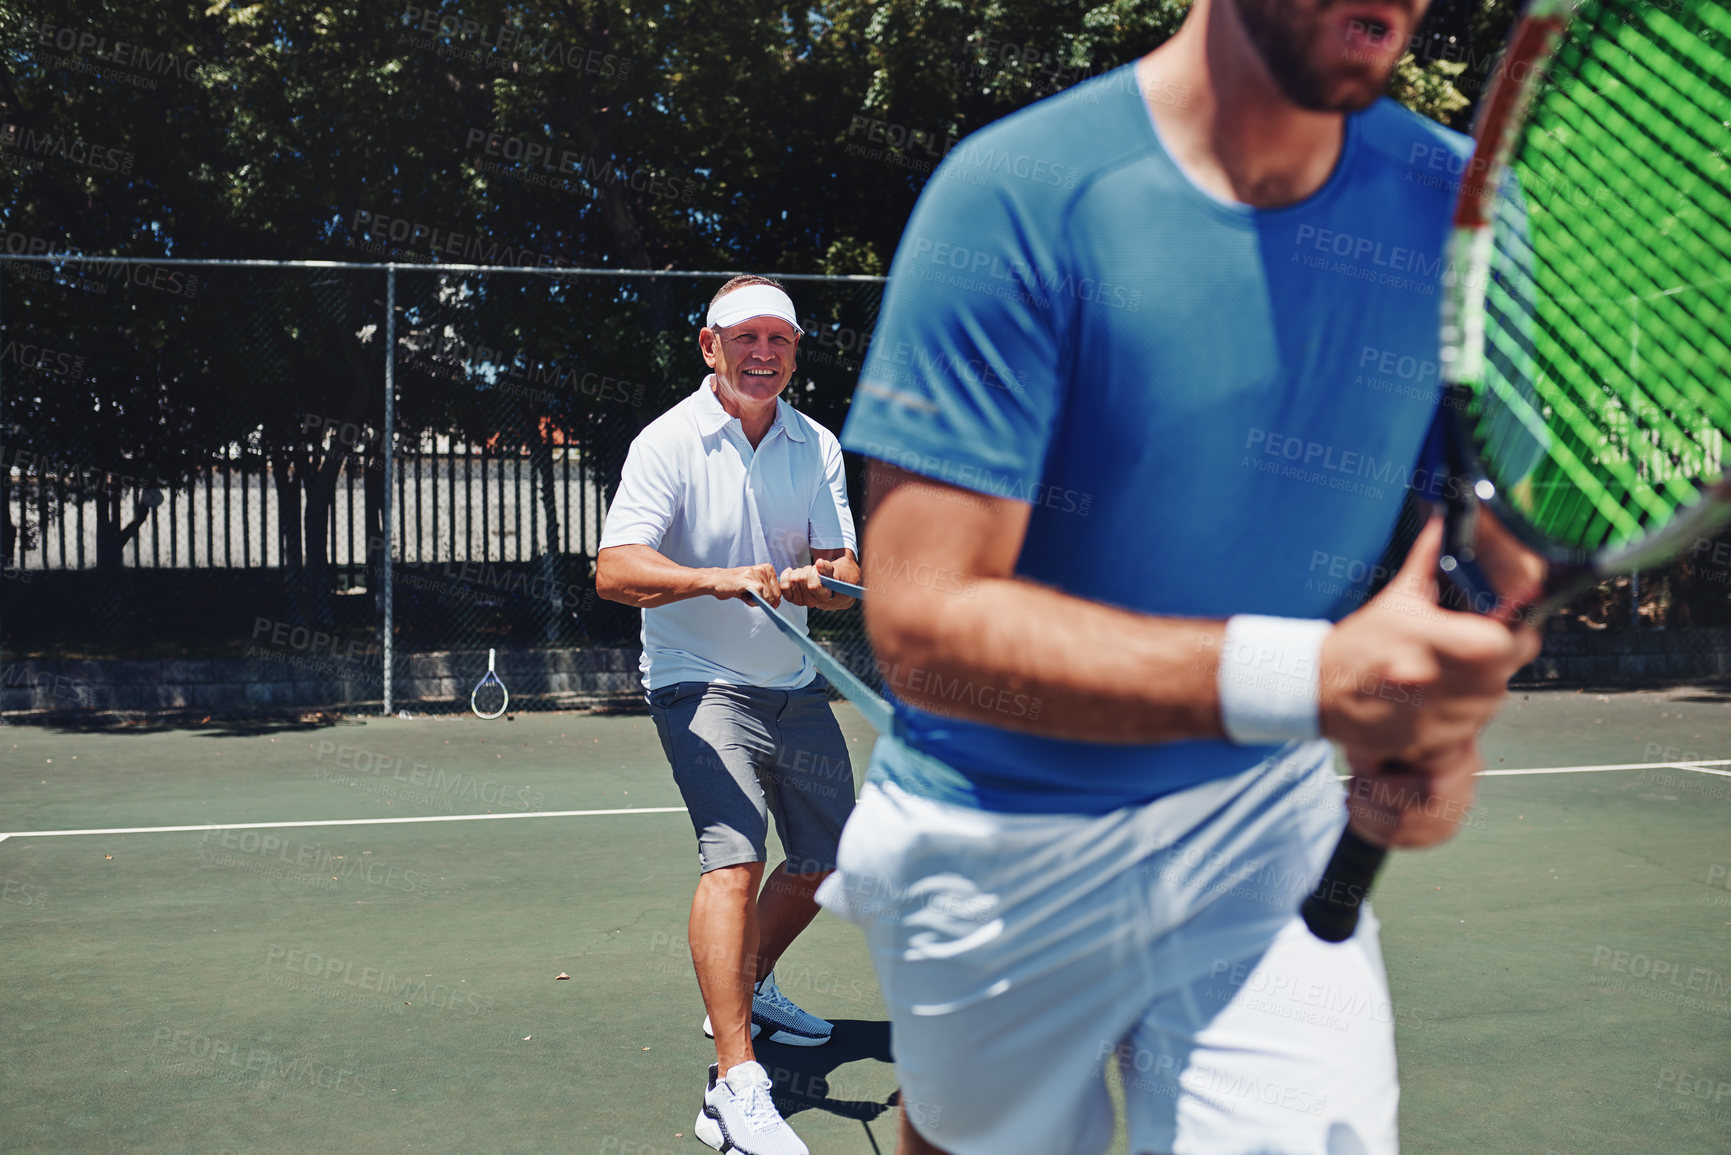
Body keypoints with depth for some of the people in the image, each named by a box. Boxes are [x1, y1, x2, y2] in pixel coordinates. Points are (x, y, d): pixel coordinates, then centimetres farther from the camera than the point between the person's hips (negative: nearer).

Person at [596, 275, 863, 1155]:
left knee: (829, 860, 15)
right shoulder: (668, 443, -12)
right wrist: (717, 579, -40)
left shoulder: (817, 447, 3)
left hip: (794, 686, 6)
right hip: (700, 683, -6)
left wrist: (814, 580, -27)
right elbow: (614, 570, -24)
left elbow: (846, 575, -3)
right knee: (734, 856, -22)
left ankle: (747, 990, 40)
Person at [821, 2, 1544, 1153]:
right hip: (998, 845, -2)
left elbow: (1498, 547, 5)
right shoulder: (1020, 195, -20)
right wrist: (1307, 680, -35)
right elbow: (923, 621, -25)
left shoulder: (1460, 207, -6)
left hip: (1267, 826, 3)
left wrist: (1446, 727, -18)